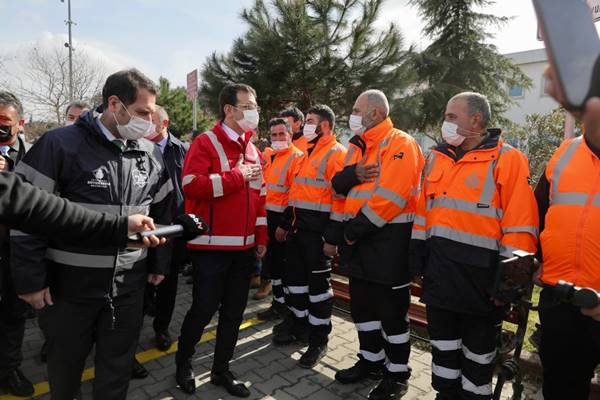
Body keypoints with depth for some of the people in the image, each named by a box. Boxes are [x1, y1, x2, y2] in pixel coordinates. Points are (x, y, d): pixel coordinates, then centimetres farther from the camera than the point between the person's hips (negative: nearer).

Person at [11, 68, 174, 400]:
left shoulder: (151, 154, 2)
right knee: (65, 364, 19)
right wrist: (30, 279, -10)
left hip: (130, 283, 3)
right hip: (70, 282, -2)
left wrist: (158, 264, 11)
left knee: (117, 366, 16)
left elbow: (161, 212, 10)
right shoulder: (60, 145, -11)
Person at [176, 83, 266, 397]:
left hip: (244, 246, 7)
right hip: (212, 245, -6)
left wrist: (261, 237, 13)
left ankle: (221, 370, 32)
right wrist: (237, 176, -18)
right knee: (204, 309, 5)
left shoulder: (252, 150, 13)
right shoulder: (205, 143, -9)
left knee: (234, 311, 14)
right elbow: (192, 186, -24)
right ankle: (183, 365, 32)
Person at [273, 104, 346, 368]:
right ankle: (299, 326, 34)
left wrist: (332, 239, -20)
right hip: (297, 228, 9)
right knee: (295, 277, 16)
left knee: (318, 284, 2)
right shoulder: (307, 153, 17)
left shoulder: (337, 154, -10)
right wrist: (284, 224, 20)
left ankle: (319, 341, 17)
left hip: (317, 232, -9)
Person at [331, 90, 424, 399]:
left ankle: (397, 374, 24)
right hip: (359, 240, 8)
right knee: (362, 304, 18)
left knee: (392, 310, 5)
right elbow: (338, 184, 8)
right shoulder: (358, 146, 14)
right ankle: (371, 360, 37)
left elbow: (389, 196, -23)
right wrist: (353, 174, -14)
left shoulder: (400, 144, -12)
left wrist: (354, 229, -17)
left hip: (387, 241, -8)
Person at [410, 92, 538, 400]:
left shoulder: (508, 160, -10)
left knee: (478, 353, 14)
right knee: (443, 347, 20)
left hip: (480, 277, -5)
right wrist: (418, 253, 11)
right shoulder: (438, 157, 8)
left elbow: (520, 227, -13)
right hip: (439, 274, 5)